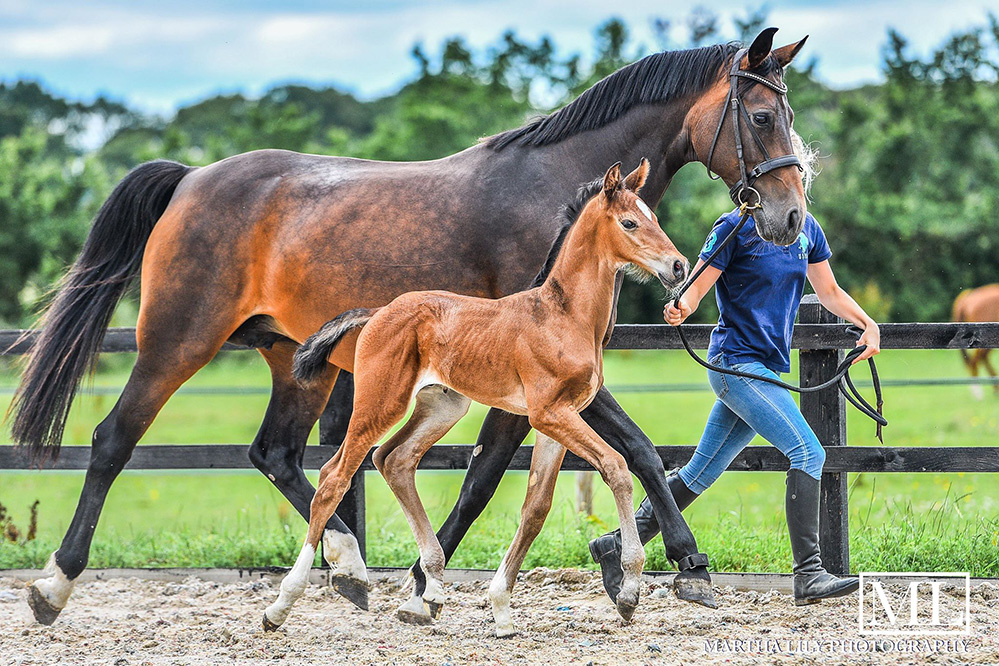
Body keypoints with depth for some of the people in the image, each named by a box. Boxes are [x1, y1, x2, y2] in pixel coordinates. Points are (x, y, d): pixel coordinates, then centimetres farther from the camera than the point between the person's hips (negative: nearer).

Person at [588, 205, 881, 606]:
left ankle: (620, 546, 21)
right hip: (737, 360, -8)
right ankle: (808, 576, -19)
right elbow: (695, 288, -10)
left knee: (701, 472, 11)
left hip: (769, 366, 8)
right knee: (807, 452, -18)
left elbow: (829, 291, 20)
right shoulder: (734, 227, -8)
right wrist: (680, 309, -32)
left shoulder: (806, 229, 11)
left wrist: (868, 324, 5)